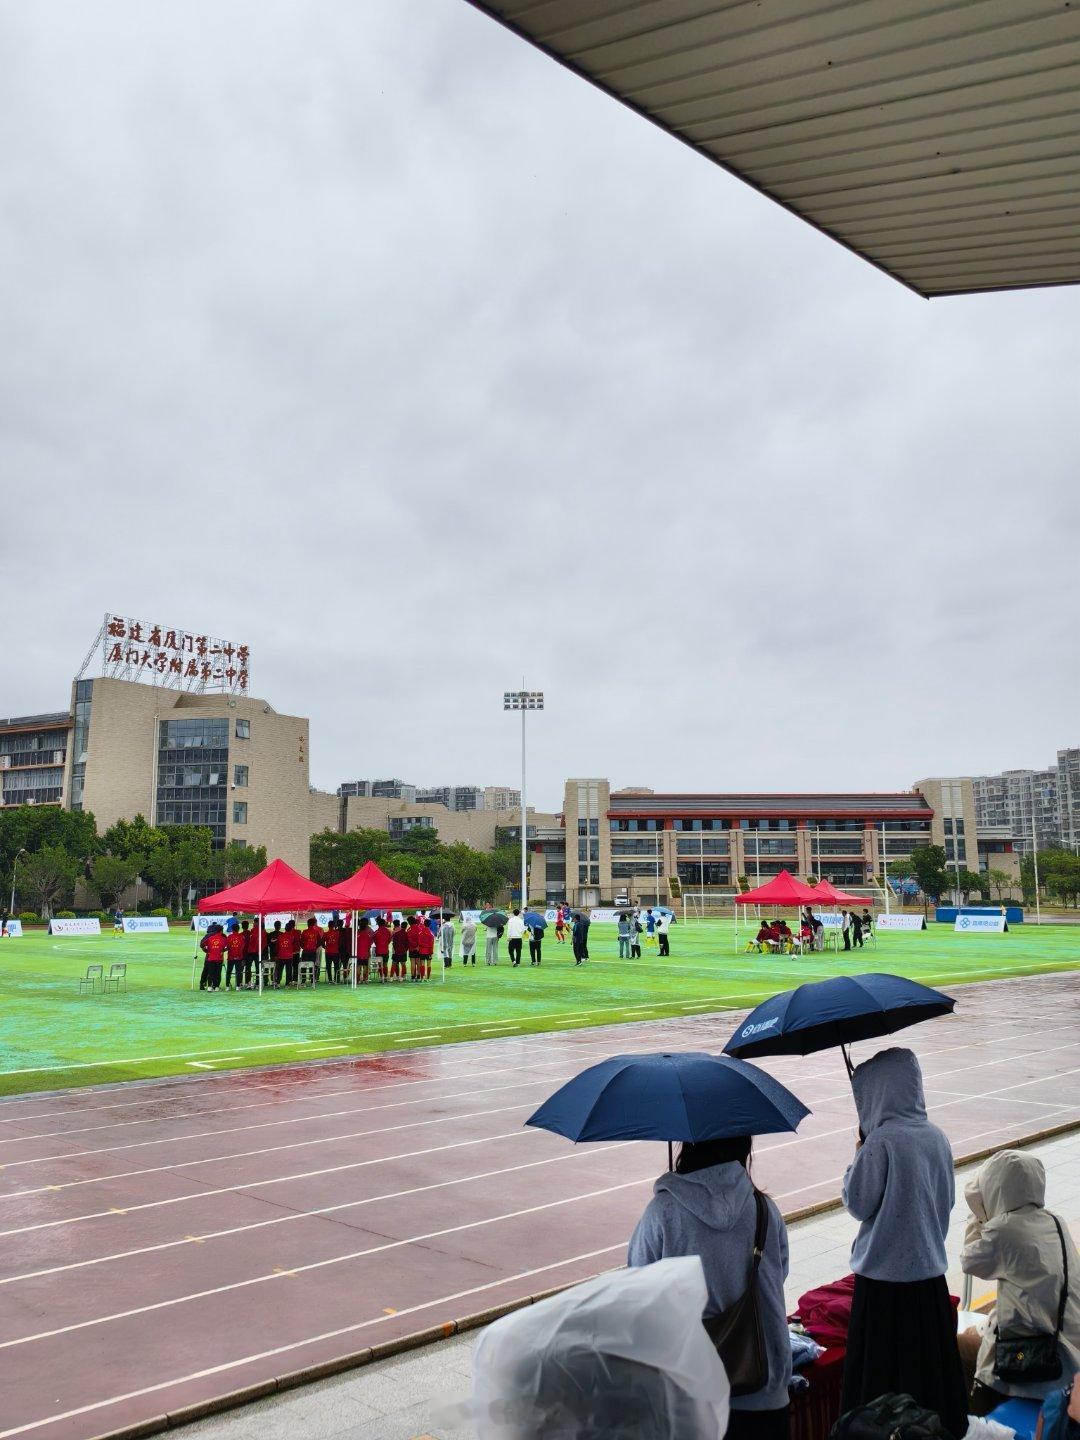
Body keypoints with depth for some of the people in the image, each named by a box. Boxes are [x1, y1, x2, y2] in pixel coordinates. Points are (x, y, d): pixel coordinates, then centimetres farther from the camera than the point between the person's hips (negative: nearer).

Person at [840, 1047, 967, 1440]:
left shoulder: (881, 1141, -21)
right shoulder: (936, 1136, 0)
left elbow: (858, 1204, -13)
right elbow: (947, 1200, 12)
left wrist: (858, 1156, -2)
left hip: (884, 1276, -6)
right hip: (931, 1268, 7)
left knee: (881, 1369, 7)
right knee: (930, 1359, 19)